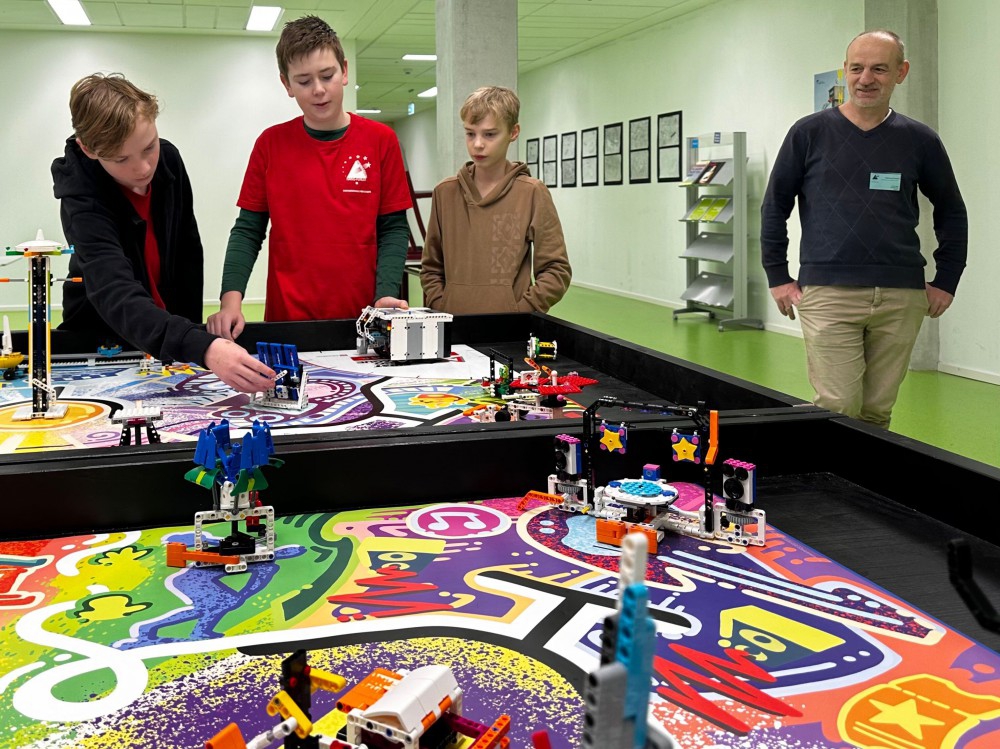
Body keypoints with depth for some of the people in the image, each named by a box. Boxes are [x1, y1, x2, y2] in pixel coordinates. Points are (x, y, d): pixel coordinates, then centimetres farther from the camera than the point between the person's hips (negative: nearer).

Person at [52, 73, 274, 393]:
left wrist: (192, 328, 1)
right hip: (99, 339, -5)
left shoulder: (168, 159, -11)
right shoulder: (82, 201, -27)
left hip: (171, 329, 5)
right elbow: (118, 298, -42)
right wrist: (203, 348, -57)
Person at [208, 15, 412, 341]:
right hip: (288, 319, 0)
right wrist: (232, 299, -12)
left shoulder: (380, 140, 1)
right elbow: (248, 230, 3)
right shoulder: (271, 143, 2)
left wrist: (385, 294, -13)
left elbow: (393, 228, 2)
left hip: (362, 319, 0)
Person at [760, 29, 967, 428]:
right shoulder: (809, 133, 2)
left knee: (877, 412, 6)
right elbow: (775, 206, 7)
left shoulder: (919, 140, 8)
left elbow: (951, 213, 17)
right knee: (838, 408, -8)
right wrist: (777, 277, 3)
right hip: (828, 295, -2)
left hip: (901, 298, 3)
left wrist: (946, 282, 11)